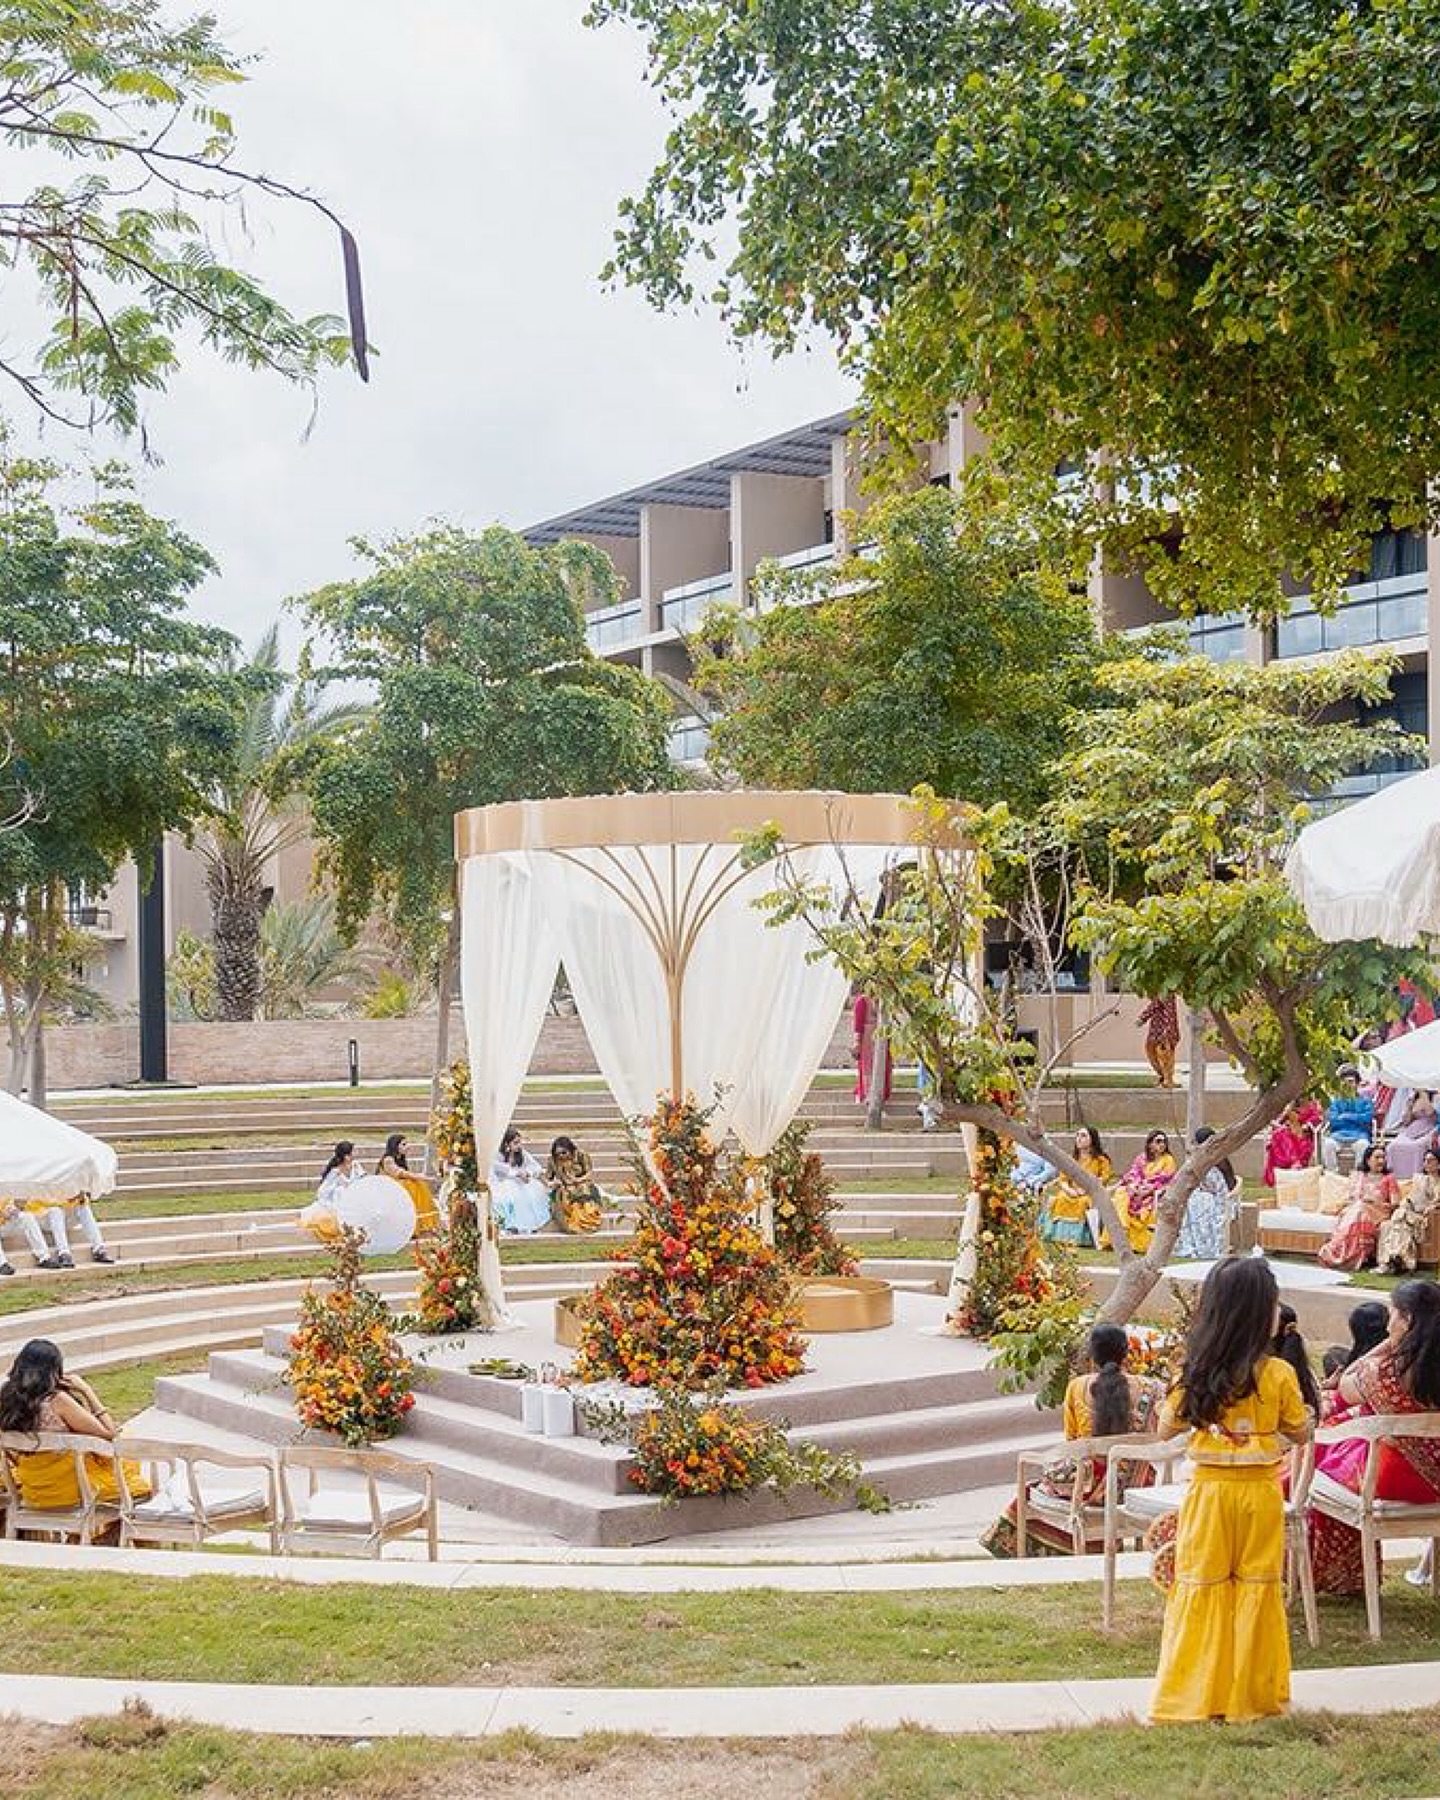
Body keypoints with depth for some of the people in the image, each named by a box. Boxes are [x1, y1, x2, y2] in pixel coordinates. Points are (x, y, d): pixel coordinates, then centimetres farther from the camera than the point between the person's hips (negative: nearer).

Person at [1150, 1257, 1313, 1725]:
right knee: (1256, 1590, 9)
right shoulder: (1278, 1374, -13)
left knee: (1202, 1588, 8)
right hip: (1259, 1492, -1)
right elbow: (1300, 1433, -1)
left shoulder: (1197, 1374, -8)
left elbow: (1167, 1429, 2)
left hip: (1208, 1489, 1)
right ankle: (1250, 1695, 16)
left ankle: (1192, 1695, 13)